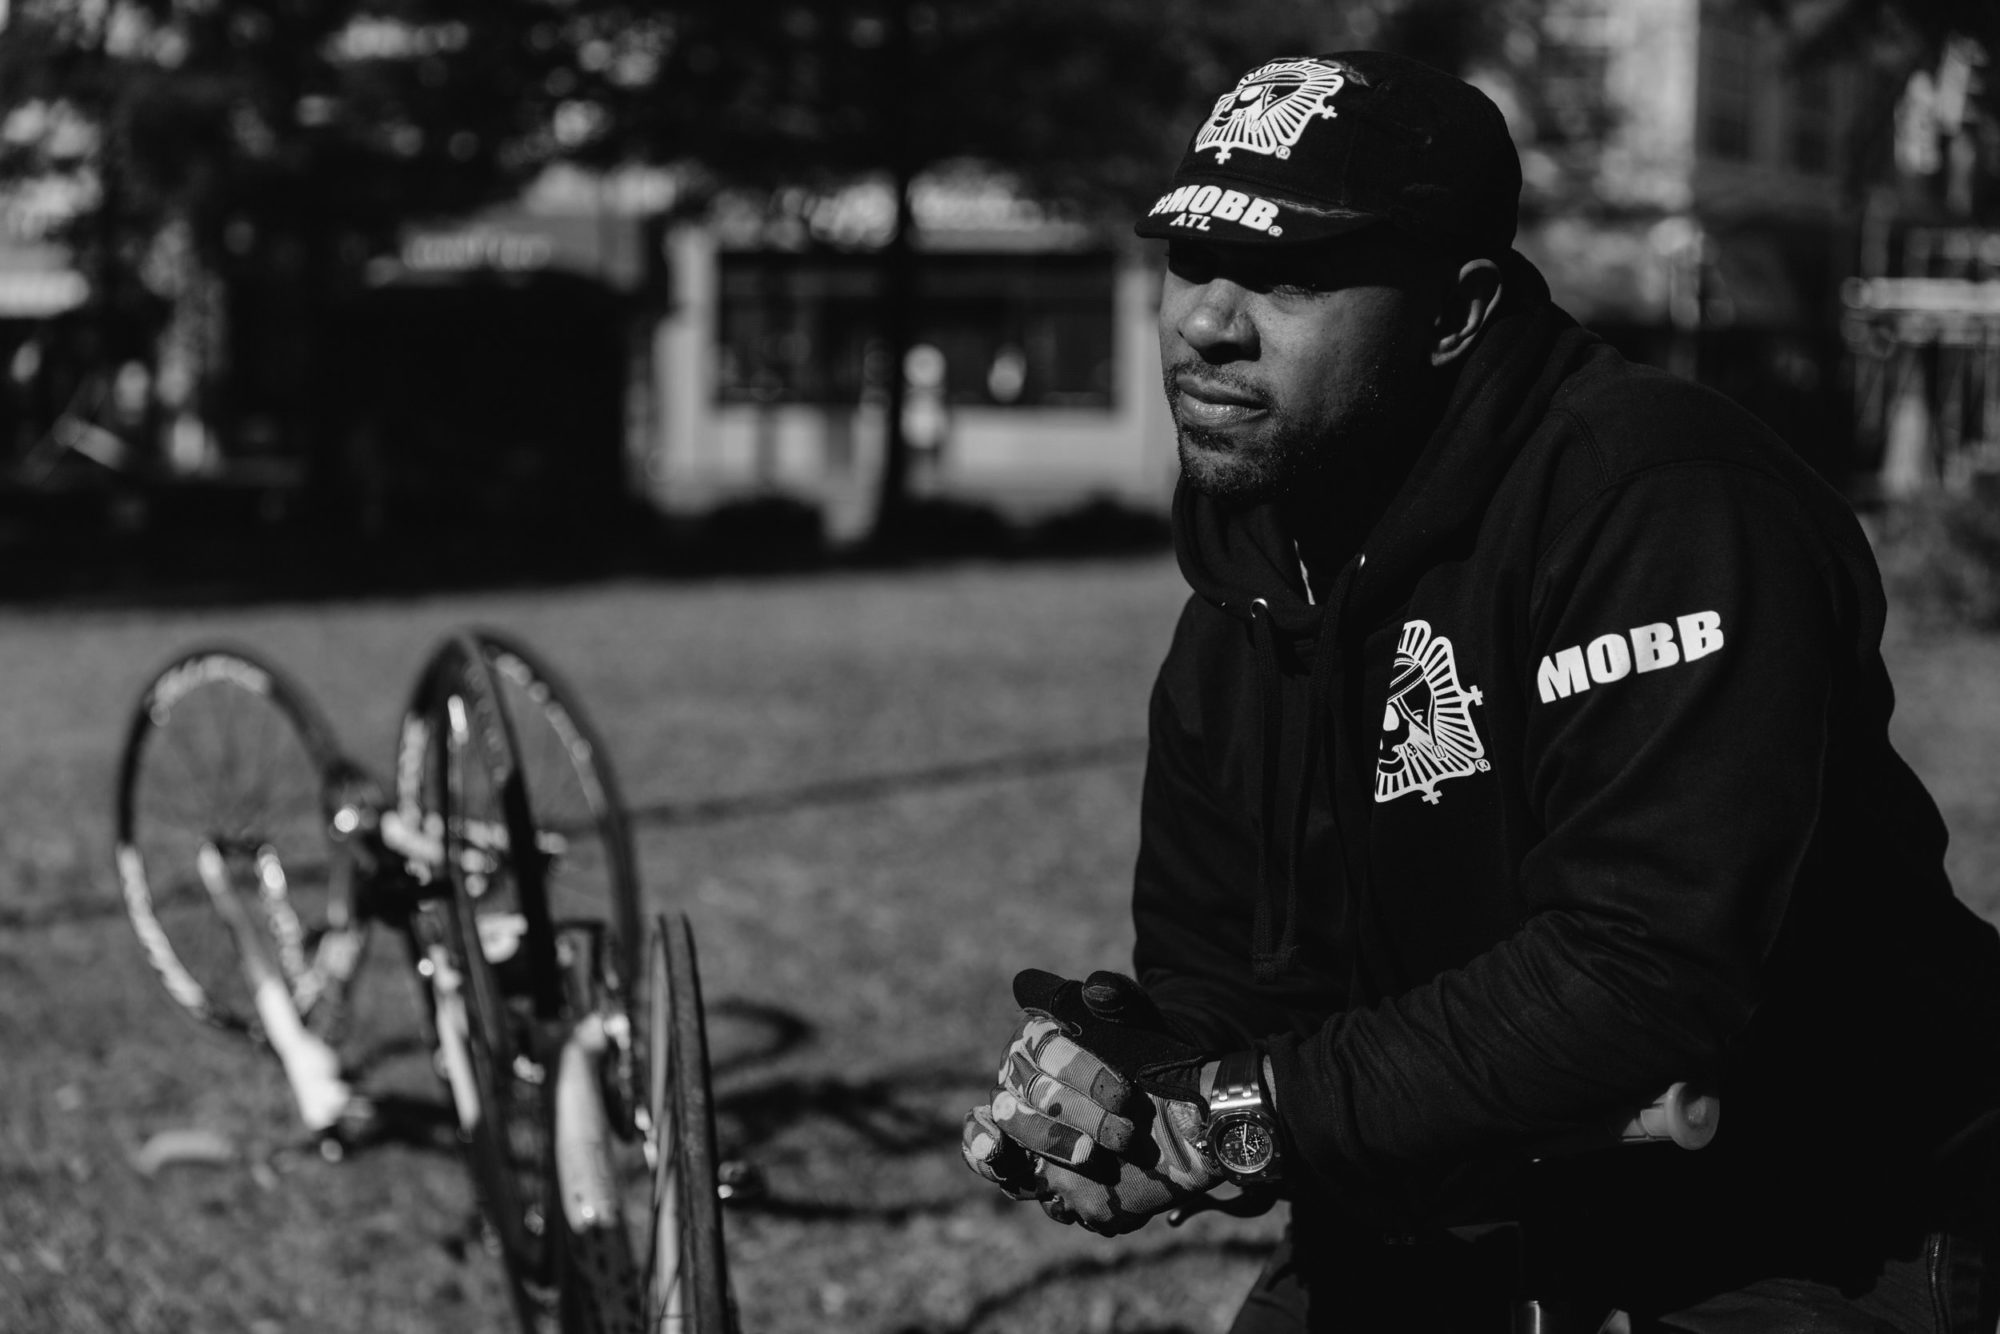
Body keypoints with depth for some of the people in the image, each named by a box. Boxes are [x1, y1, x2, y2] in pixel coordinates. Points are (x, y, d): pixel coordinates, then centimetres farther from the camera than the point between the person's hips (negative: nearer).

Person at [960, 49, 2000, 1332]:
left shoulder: (1660, 501, -24)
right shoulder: (1243, 603, 2)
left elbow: (1646, 972, -32)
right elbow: (1217, 973, 3)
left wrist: (1260, 1115, -30)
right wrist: (1107, 1074, -20)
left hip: (1824, 1227, -7)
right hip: (1486, 1208, 7)